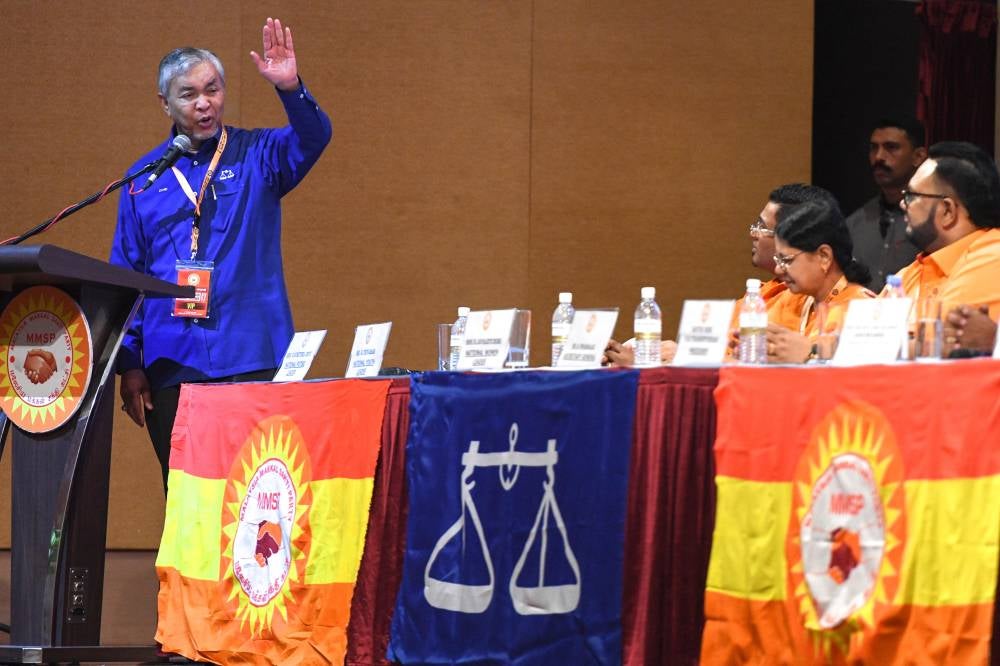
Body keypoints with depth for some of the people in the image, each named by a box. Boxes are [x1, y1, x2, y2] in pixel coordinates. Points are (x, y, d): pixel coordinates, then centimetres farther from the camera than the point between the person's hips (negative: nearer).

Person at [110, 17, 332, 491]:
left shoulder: (256, 156, 5)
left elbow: (312, 139, -15)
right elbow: (125, 277, 8)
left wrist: (291, 89, -34)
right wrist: (129, 363, 2)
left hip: (251, 360, -2)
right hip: (173, 364, 2)